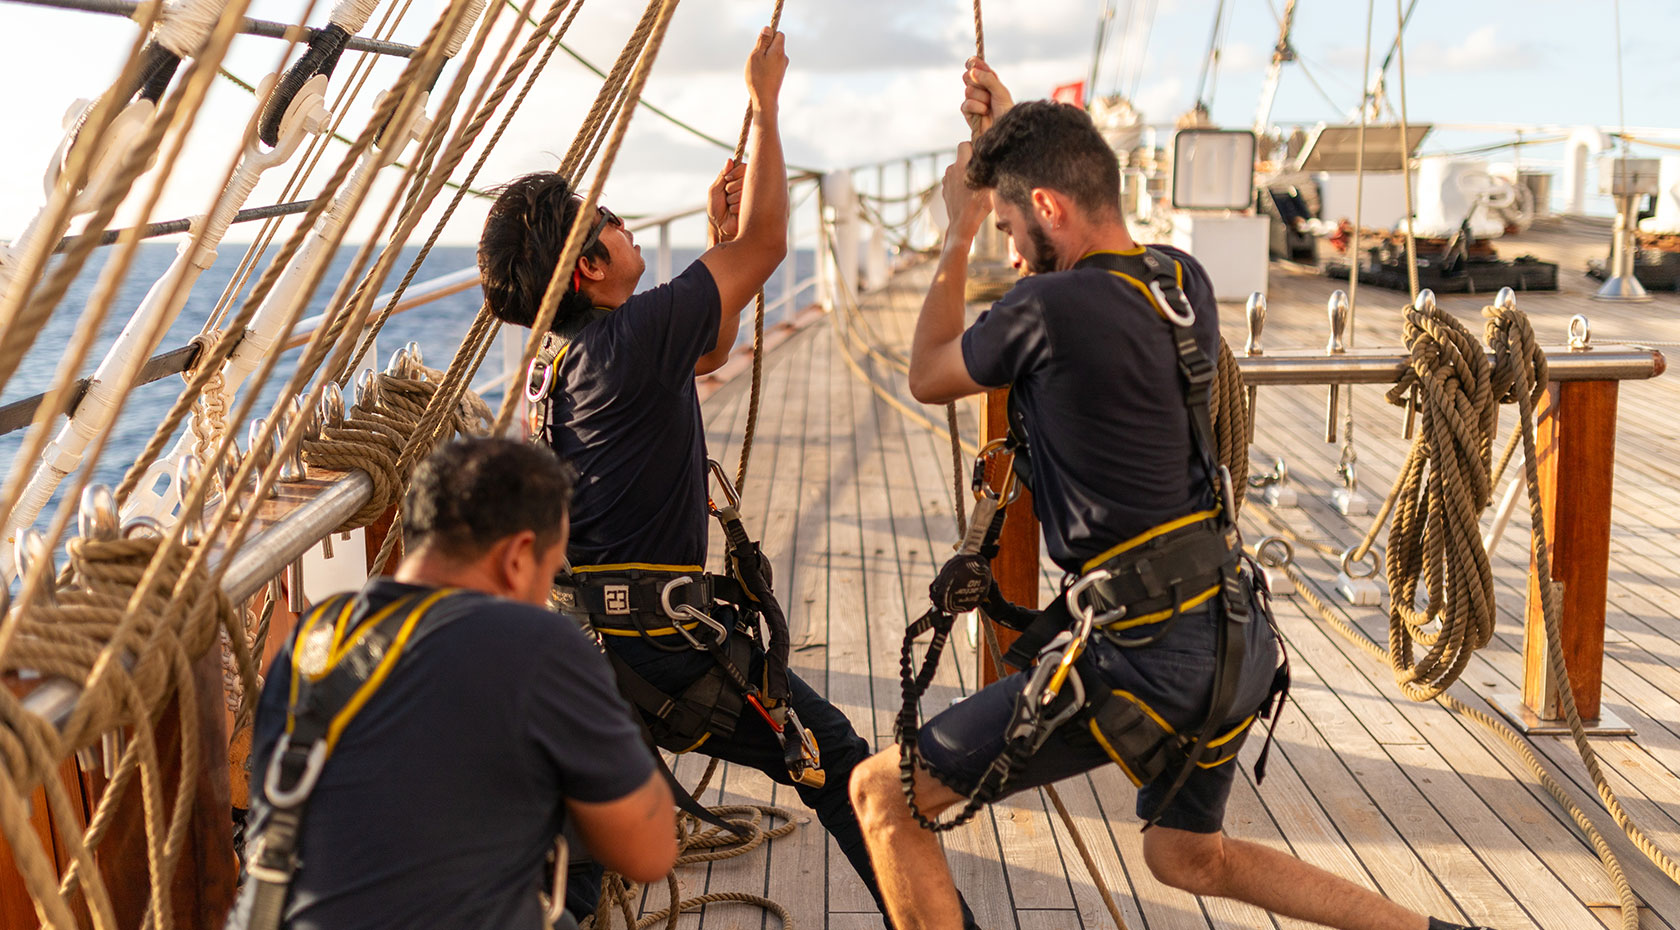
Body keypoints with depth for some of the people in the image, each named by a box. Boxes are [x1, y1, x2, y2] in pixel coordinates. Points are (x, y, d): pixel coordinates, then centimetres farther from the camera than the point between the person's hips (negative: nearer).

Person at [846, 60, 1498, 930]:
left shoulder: (1047, 309, -18)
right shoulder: (1184, 282, 5)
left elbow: (928, 377, 3)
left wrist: (957, 234, 13)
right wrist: (1015, 132, 29)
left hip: (1143, 653, -8)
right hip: (1235, 636, 9)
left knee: (883, 796, 2)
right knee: (1184, 853, 32)